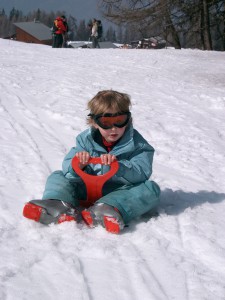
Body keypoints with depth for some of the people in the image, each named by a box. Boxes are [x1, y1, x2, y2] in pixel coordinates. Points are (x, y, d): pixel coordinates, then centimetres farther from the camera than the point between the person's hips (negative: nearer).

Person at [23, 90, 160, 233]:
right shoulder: (86, 140, 2)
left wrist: (118, 165, -36)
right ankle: (61, 208, -36)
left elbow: (142, 173, -19)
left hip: (121, 192, -3)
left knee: (151, 189, -27)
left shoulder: (137, 144, -6)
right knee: (57, 177, -3)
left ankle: (109, 210, -48)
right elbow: (67, 168, -5)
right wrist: (77, 166, -29)